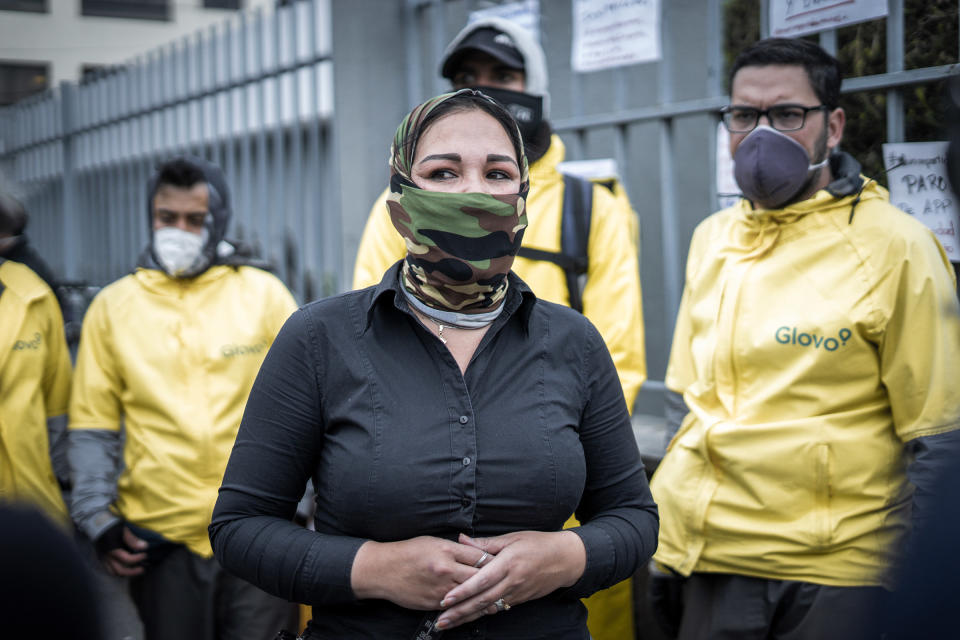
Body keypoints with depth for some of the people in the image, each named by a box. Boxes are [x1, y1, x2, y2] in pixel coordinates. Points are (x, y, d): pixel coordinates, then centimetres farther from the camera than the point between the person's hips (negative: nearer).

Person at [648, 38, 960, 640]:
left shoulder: (896, 247, -8)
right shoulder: (711, 239, 9)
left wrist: (902, 586, -11)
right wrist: (670, 545, 13)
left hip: (833, 574, -5)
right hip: (711, 563, 5)